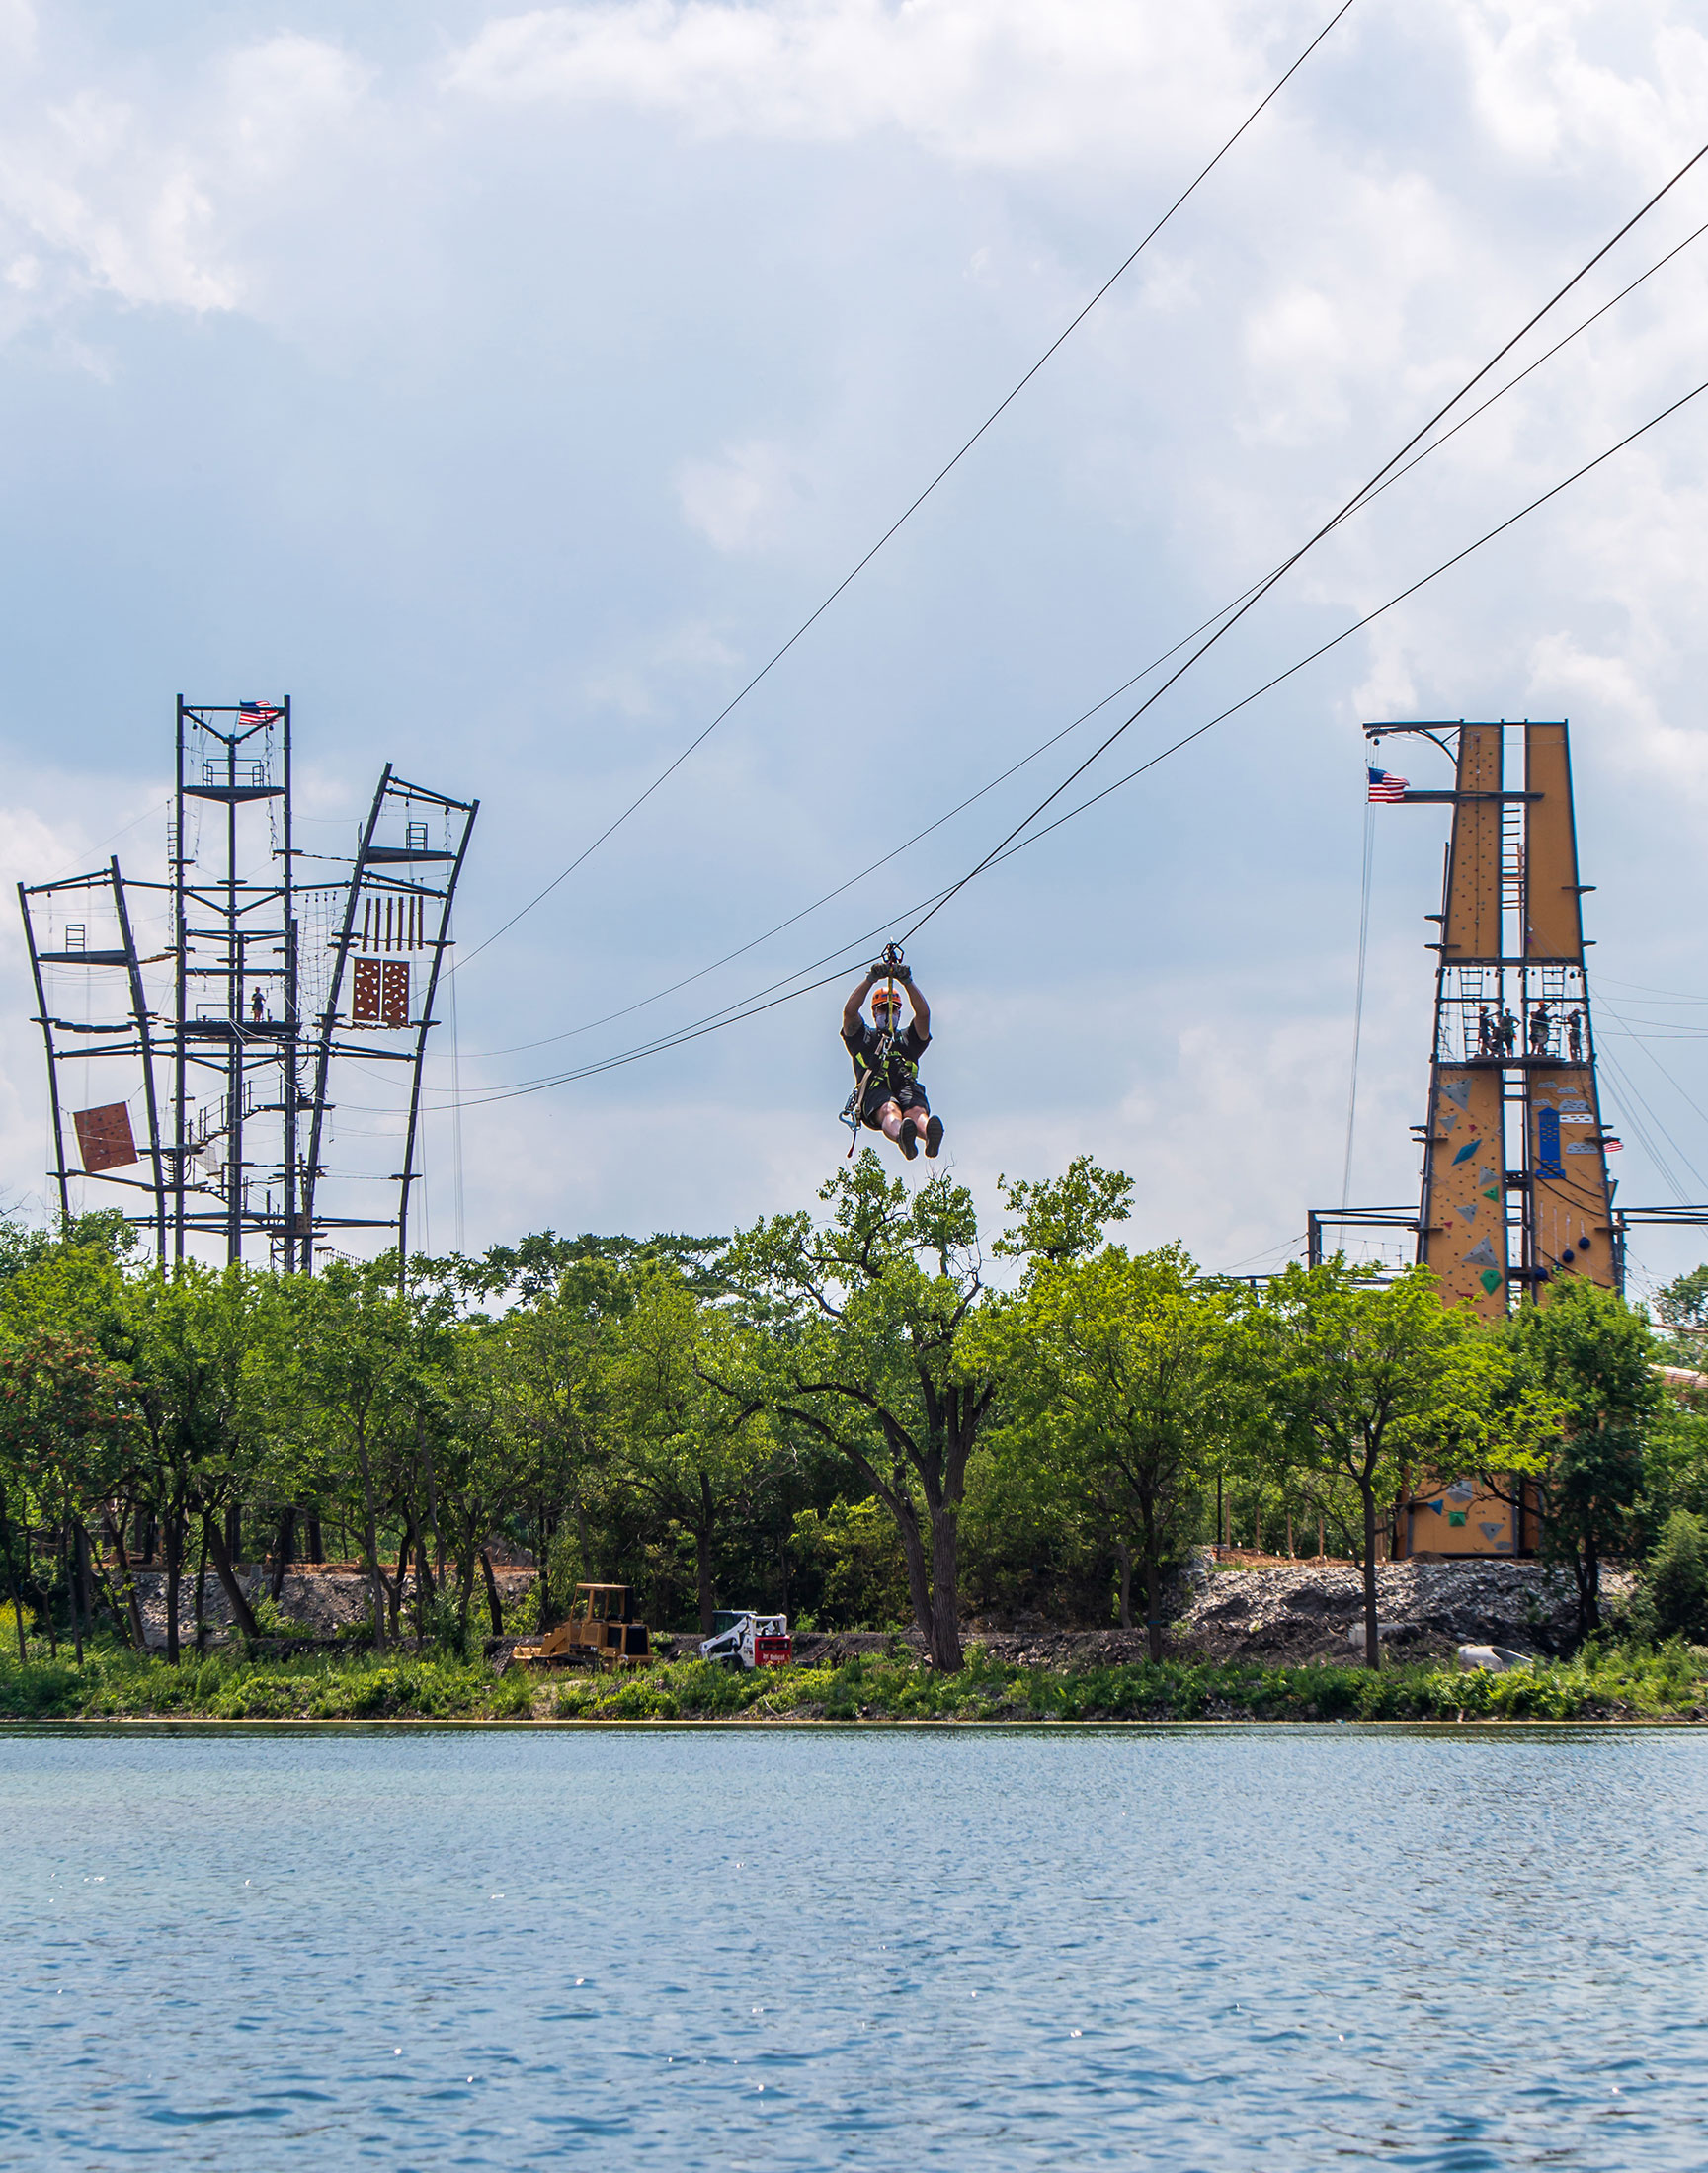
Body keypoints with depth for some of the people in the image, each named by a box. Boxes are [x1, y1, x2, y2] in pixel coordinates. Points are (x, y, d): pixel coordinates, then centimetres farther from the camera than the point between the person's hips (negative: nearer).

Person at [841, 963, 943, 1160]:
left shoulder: (908, 1038, 38)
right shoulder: (863, 1037, 34)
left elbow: (923, 1013, 20)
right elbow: (849, 1011, 16)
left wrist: (907, 981, 8)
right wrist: (871, 980, 9)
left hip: (906, 1086, 2)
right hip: (875, 1089, -2)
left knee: (917, 1111, -36)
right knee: (889, 1111, -40)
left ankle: (930, 1135, -73)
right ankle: (901, 1137, -76)